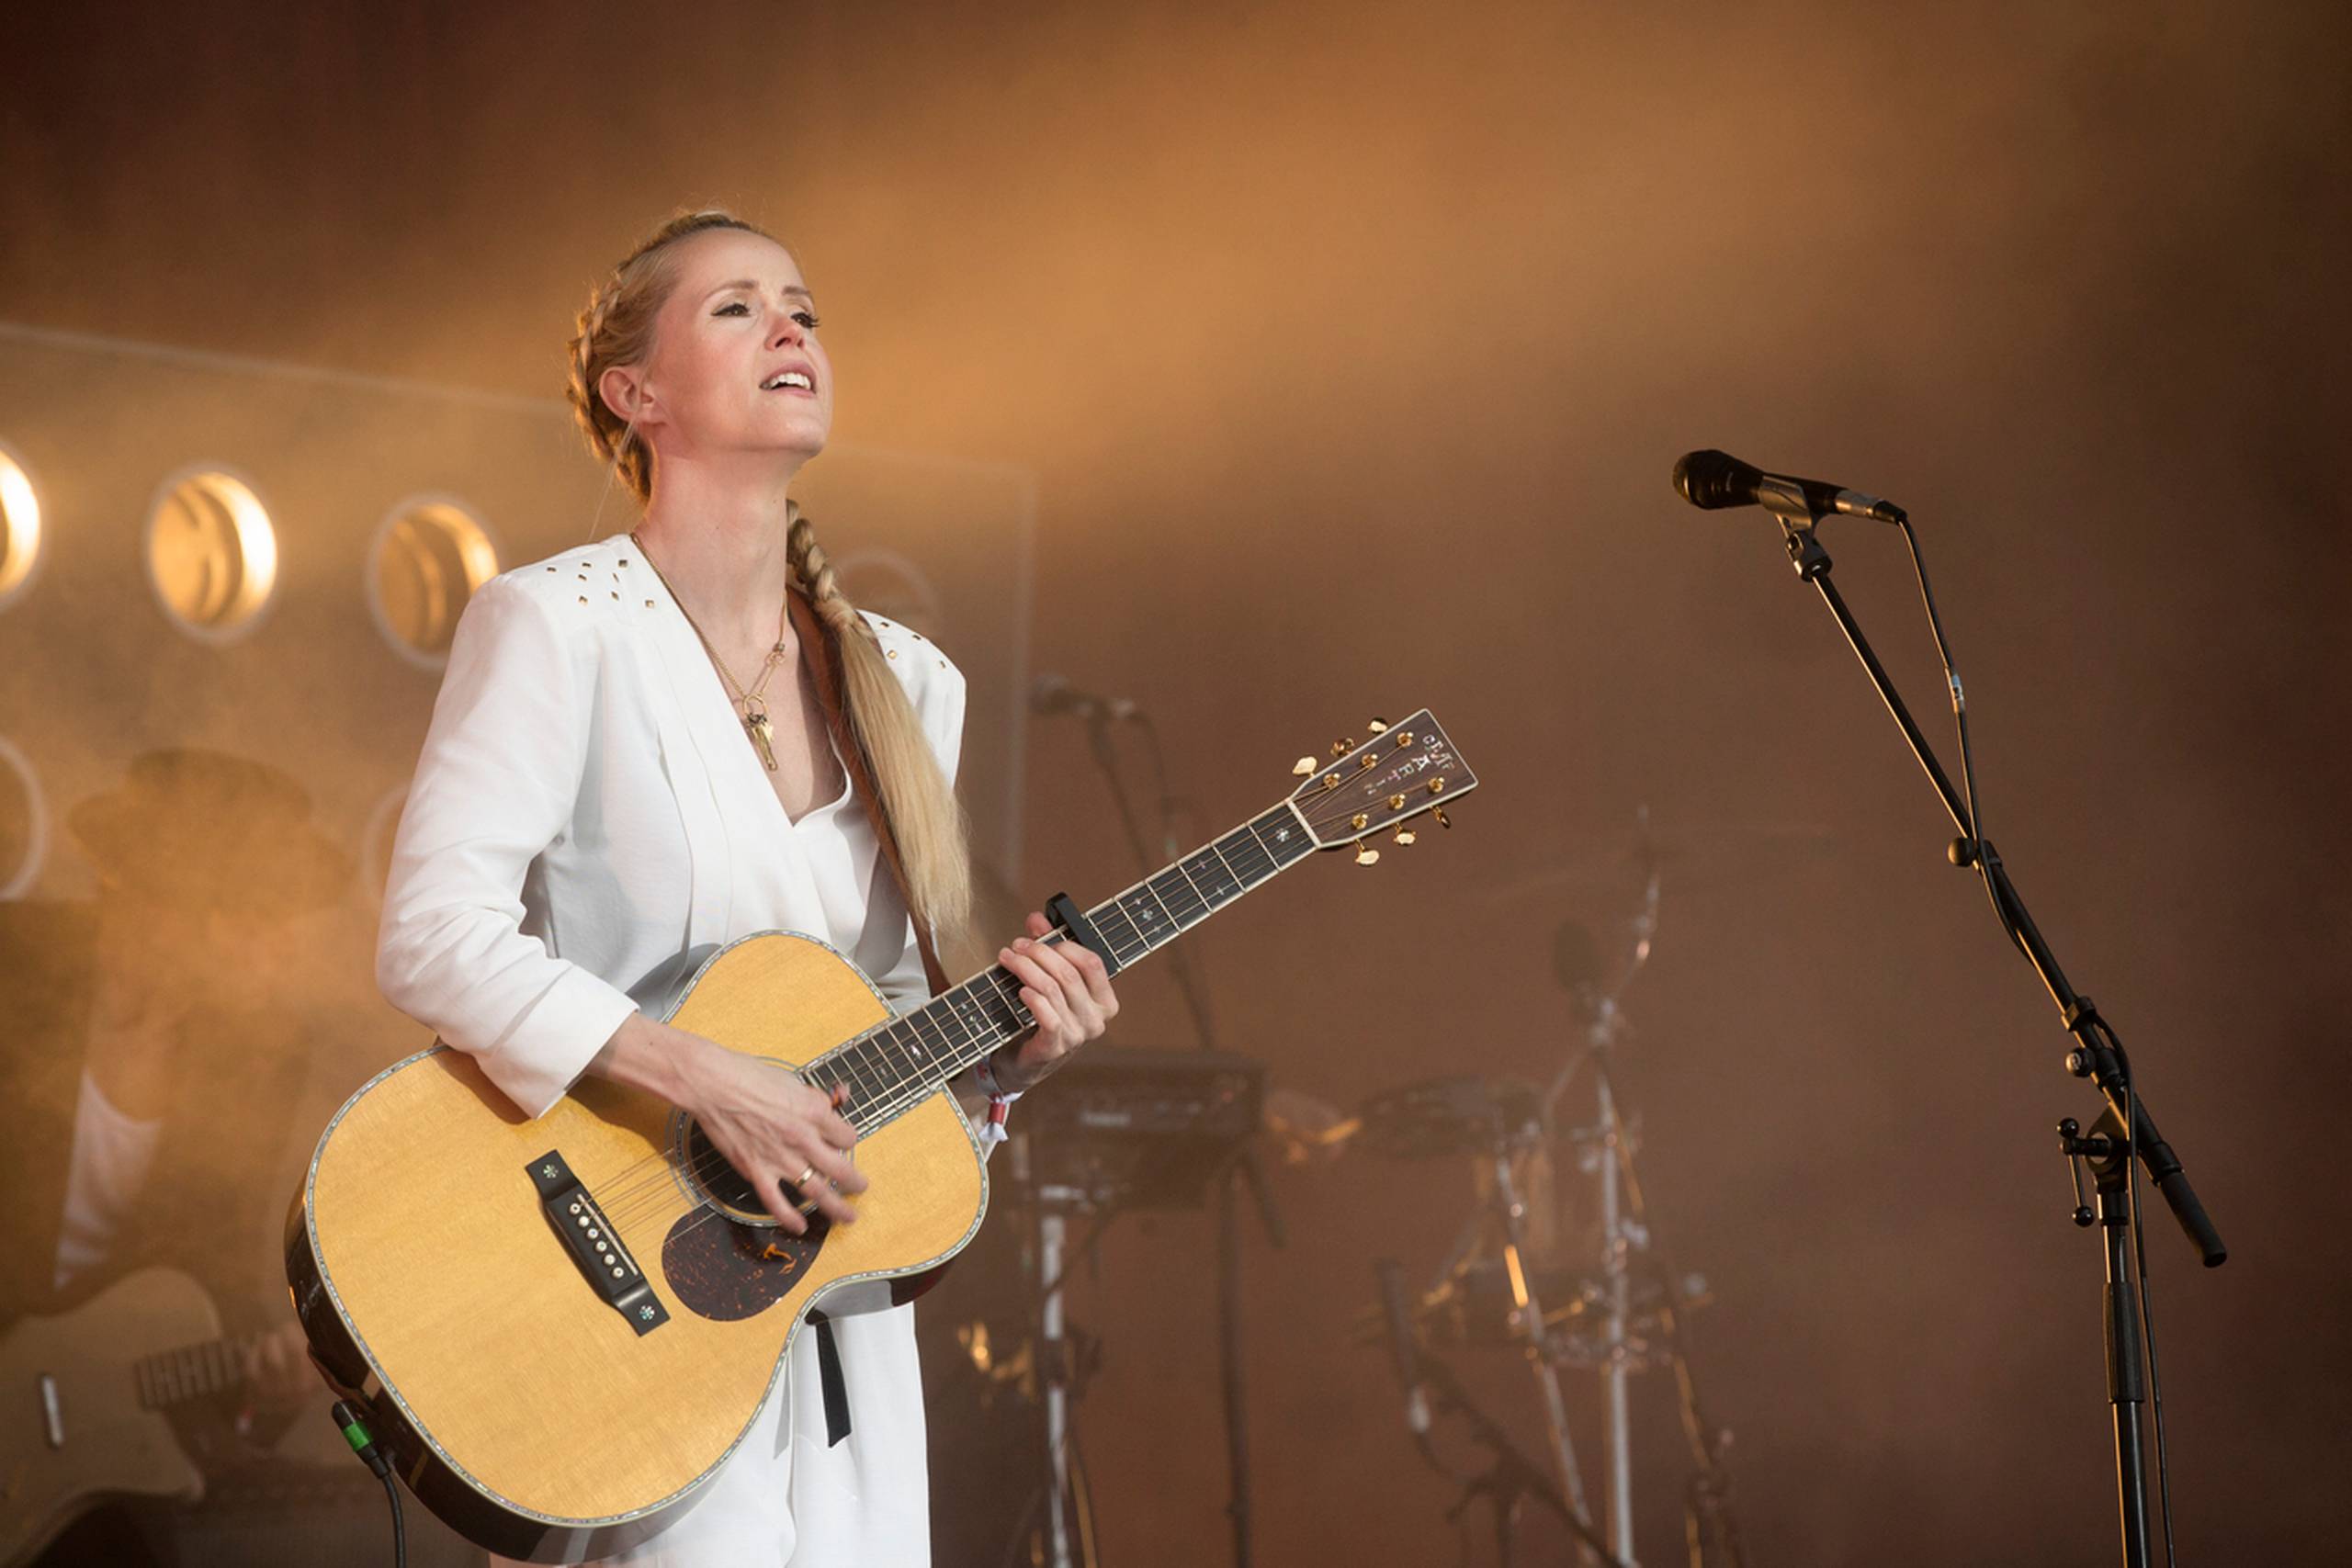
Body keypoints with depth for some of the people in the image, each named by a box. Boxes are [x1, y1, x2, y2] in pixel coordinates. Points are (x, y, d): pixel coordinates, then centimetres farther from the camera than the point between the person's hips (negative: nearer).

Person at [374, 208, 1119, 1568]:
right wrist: (708, 1081, -23)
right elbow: (436, 937, -16)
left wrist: (1001, 1055, -3)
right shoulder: (560, 627, -6)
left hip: (834, 1303, 6)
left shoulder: (908, 686, 12)